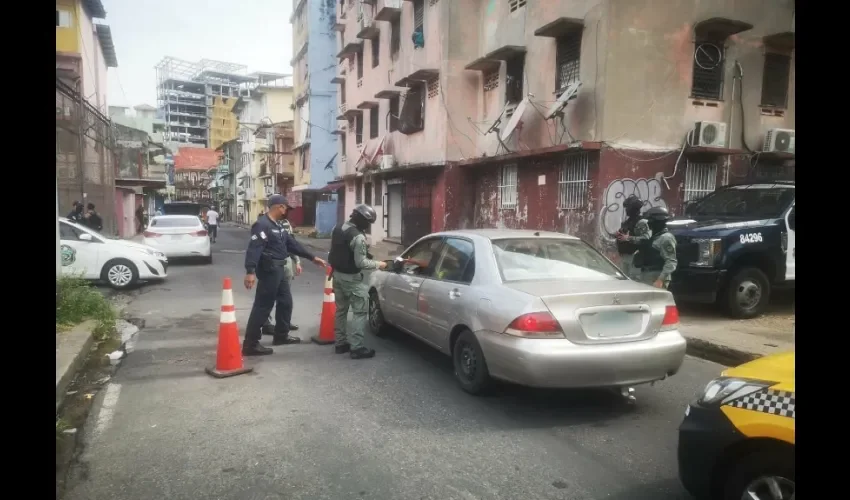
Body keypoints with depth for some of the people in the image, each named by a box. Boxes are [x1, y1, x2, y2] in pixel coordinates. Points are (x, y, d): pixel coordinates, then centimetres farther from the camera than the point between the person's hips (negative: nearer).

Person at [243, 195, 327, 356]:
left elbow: (292, 244, 21)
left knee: (285, 302, 18)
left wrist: (313, 258, 22)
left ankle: (281, 336, 32)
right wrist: (250, 271, -35)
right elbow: (254, 248, -25)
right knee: (263, 306, -8)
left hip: (278, 270, 10)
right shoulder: (262, 225, -15)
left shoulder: (277, 226, 16)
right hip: (268, 270, -10)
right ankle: (250, 344, -3)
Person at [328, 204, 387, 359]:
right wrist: (378, 264, -10)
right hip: (352, 278, -9)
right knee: (360, 312, -3)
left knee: (341, 310, 16)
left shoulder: (337, 229, 5)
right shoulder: (358, 236, -23)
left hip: (338, 274, 9)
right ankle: (356, 348, -5)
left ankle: (340, 343, 24)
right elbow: (360, 263, -22)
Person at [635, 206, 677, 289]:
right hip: (647, 278, 10)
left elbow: (671, 262, -20)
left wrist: (661, 279, -26)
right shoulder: (655, 236, 17)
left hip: (656, 279, -10)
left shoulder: (666, 238, -13)